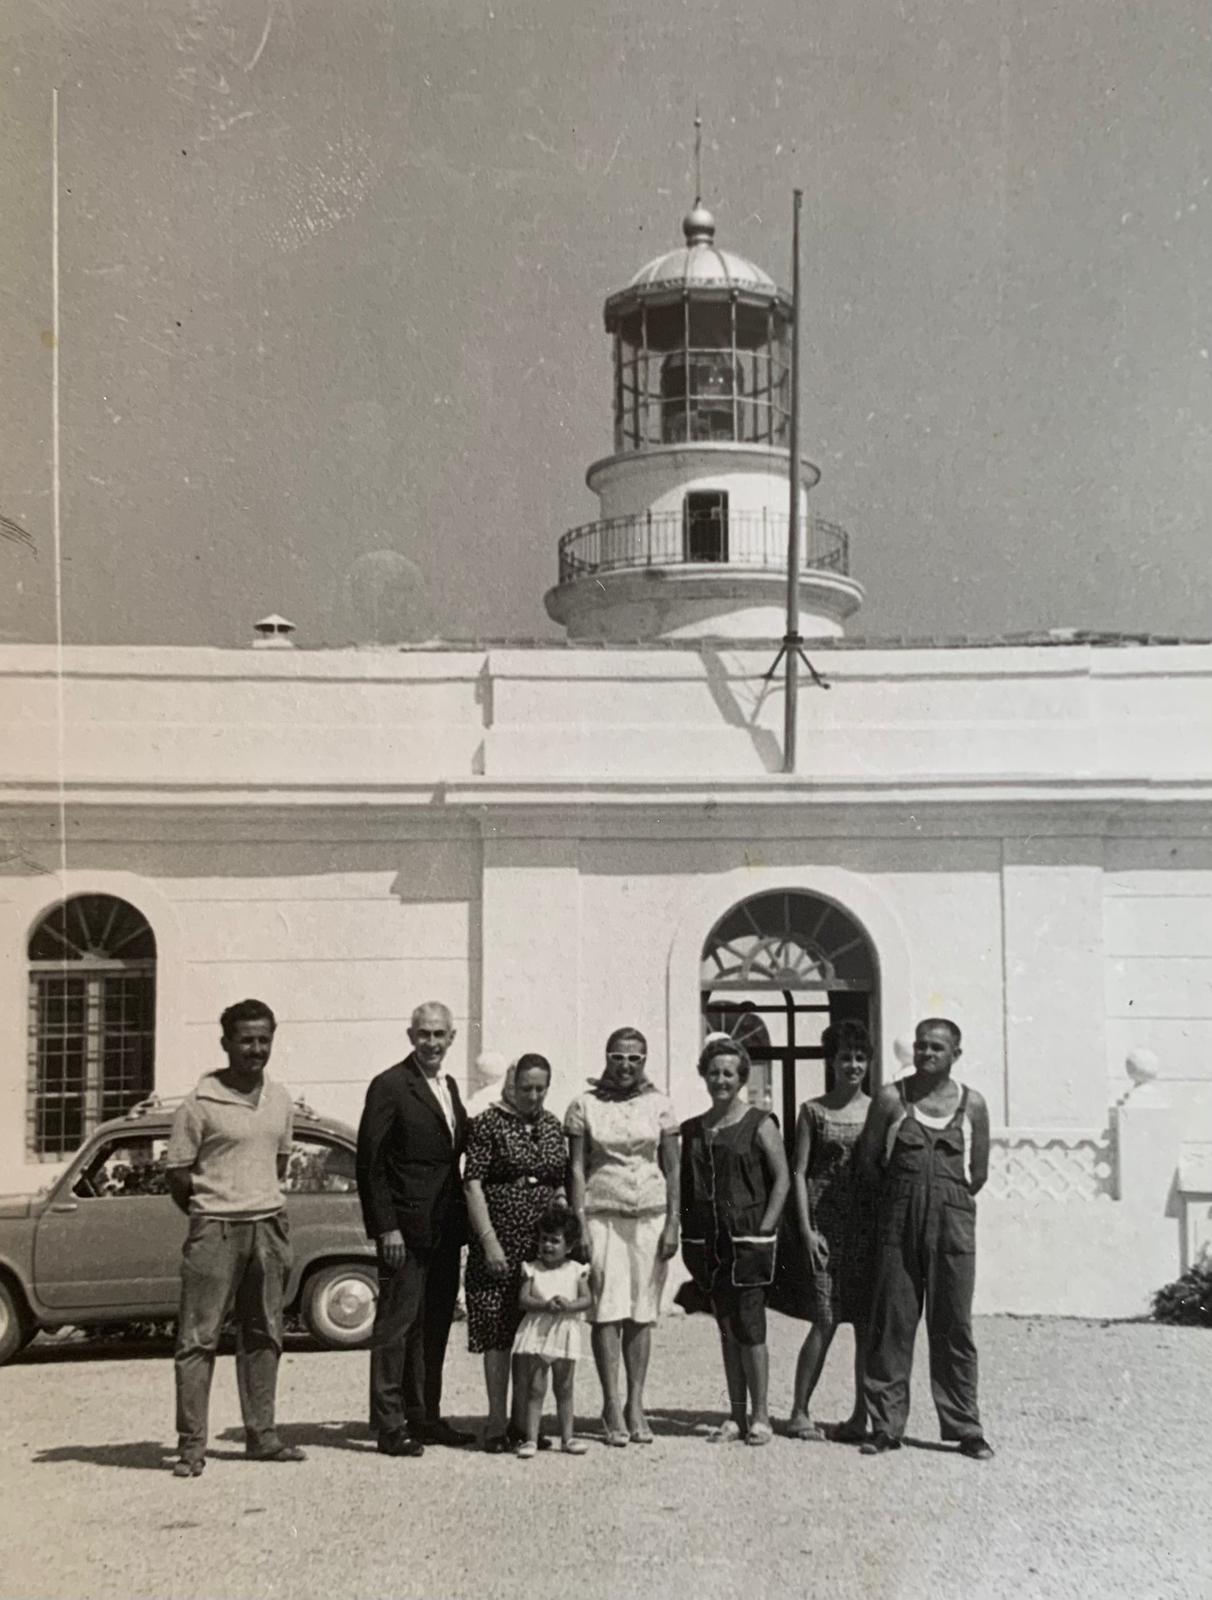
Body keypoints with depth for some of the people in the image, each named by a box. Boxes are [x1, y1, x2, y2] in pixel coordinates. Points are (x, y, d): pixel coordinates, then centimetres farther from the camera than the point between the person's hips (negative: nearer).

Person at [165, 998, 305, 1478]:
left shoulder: (280, 1100, 8)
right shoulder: (200, 1104, -9)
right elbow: (176, 1172, -6)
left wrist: (262, 1201, 12)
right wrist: (207, 1214, 1)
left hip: (269, 1227, 5)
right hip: (215, 1230, -5)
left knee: (263, 1335, 11)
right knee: (198, 1338, -4)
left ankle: (261, 1435, 19)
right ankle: (191, 1444, 1)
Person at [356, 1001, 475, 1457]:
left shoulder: (449, 1086, 15)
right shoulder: (390, 1086, -9)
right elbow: (370, 1163, -13)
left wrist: (461, 1221, 11)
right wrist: (386, 1226, -17)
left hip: (445, 1230, 8)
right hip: (406, 1229, -8)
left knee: (435, 1326, 13)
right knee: (396, 1324, -2)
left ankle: (425, 1417, 22)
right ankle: (389, 1425, 4)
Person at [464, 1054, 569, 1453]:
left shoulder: (552, 1126, 12)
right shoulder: (488, 1124, -5)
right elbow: (473, 1184, -9)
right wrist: (489, 1241, -15)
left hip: (543, 1245, 5)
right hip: (500, 1245, -5)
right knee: (497, 1333, -1)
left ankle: (522, 1420, 16)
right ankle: (497, 1422, 7)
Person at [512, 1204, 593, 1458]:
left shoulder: (576, 1270, 4)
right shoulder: (531, 1269, 2)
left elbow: (587, 1299, -4)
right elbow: (523, 1299, -8)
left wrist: (569, 1305, -22)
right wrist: (546, 1305, -23)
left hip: (564, 1334, 1)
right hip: (535, 1334, -1)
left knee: (564, 1390, 10)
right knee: (535, 1390, 0)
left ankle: (567, 1437, 19)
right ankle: (531, 1439, 3)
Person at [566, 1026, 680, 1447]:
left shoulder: (658, 1105, 6)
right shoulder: (585, 1105, 3)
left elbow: (672, 1168, 7)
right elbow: (576, 1168, 1)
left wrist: (672, 1223, 1)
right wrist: (578, 1225, -6)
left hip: (650, 1215, 2)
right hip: (602, 1214, -1)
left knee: (642, 1313, 4)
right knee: (607, 1310, -6)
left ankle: (635, 1405, 13)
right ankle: (612, 1405, 2)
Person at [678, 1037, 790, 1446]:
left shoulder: (759, 1124, -2)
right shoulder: (692, 1130, 11)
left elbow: (782, 1178, -5)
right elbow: (685, 1186, 15)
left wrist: (764, 1230, -11)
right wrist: (686, 1233, 5)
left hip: (747, 1239, -5)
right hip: (708, 1241, 5)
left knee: (750, 1328, -4)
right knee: (727, 1329, 10)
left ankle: (760, 1416, 6)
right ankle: (737, 1416, 17)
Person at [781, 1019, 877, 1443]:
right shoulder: (813, 1111, 3)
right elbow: (799, 1173, 1)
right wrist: (806, 1229, -7)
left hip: (870, 1228, 2)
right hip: (826, 1226, -2)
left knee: (869, 1323, 2)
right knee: (825, 1321, -6)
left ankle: (861, 1416, 11)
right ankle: (799, 1412, 6)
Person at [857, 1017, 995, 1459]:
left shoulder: (971, 1104, 4)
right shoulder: (891, 1098, 1)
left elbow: (979, 1173, 10)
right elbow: (867, 1159, 6)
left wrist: (944, 1200, 10)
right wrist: (902, 1196, 8)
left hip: (952, 1223, 1)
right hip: (898, 1223, 0)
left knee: (954, 1327, 4)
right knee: (891, 1325, 2)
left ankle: (965, 1428, 13)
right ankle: (885, 1426, 10)